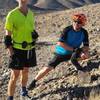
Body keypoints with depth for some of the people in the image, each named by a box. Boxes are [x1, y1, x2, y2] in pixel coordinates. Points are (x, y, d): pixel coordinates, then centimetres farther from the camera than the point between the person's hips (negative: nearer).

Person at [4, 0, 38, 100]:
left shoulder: (31, 13, 2)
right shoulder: (12, 15, -14)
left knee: (25, 71, 20)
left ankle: (23, 88, 44)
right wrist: (11, 54, -16)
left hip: (29, 49, 5)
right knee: (15, 75, -3)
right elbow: (7, 37, -12)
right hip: (17, 50, -5)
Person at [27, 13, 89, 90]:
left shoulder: (84, 32, -12)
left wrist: (84, 51, -38)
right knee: (49, 68, -14)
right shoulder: (67, 30, -20)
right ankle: (34, 81, 3)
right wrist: (74, 49, -33)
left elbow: (86, 46, -14)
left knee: (86, 55, -20)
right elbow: (60, 43, -27)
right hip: (61, 53, -3)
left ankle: (79, 68, 9)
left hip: (72, 54, 3)